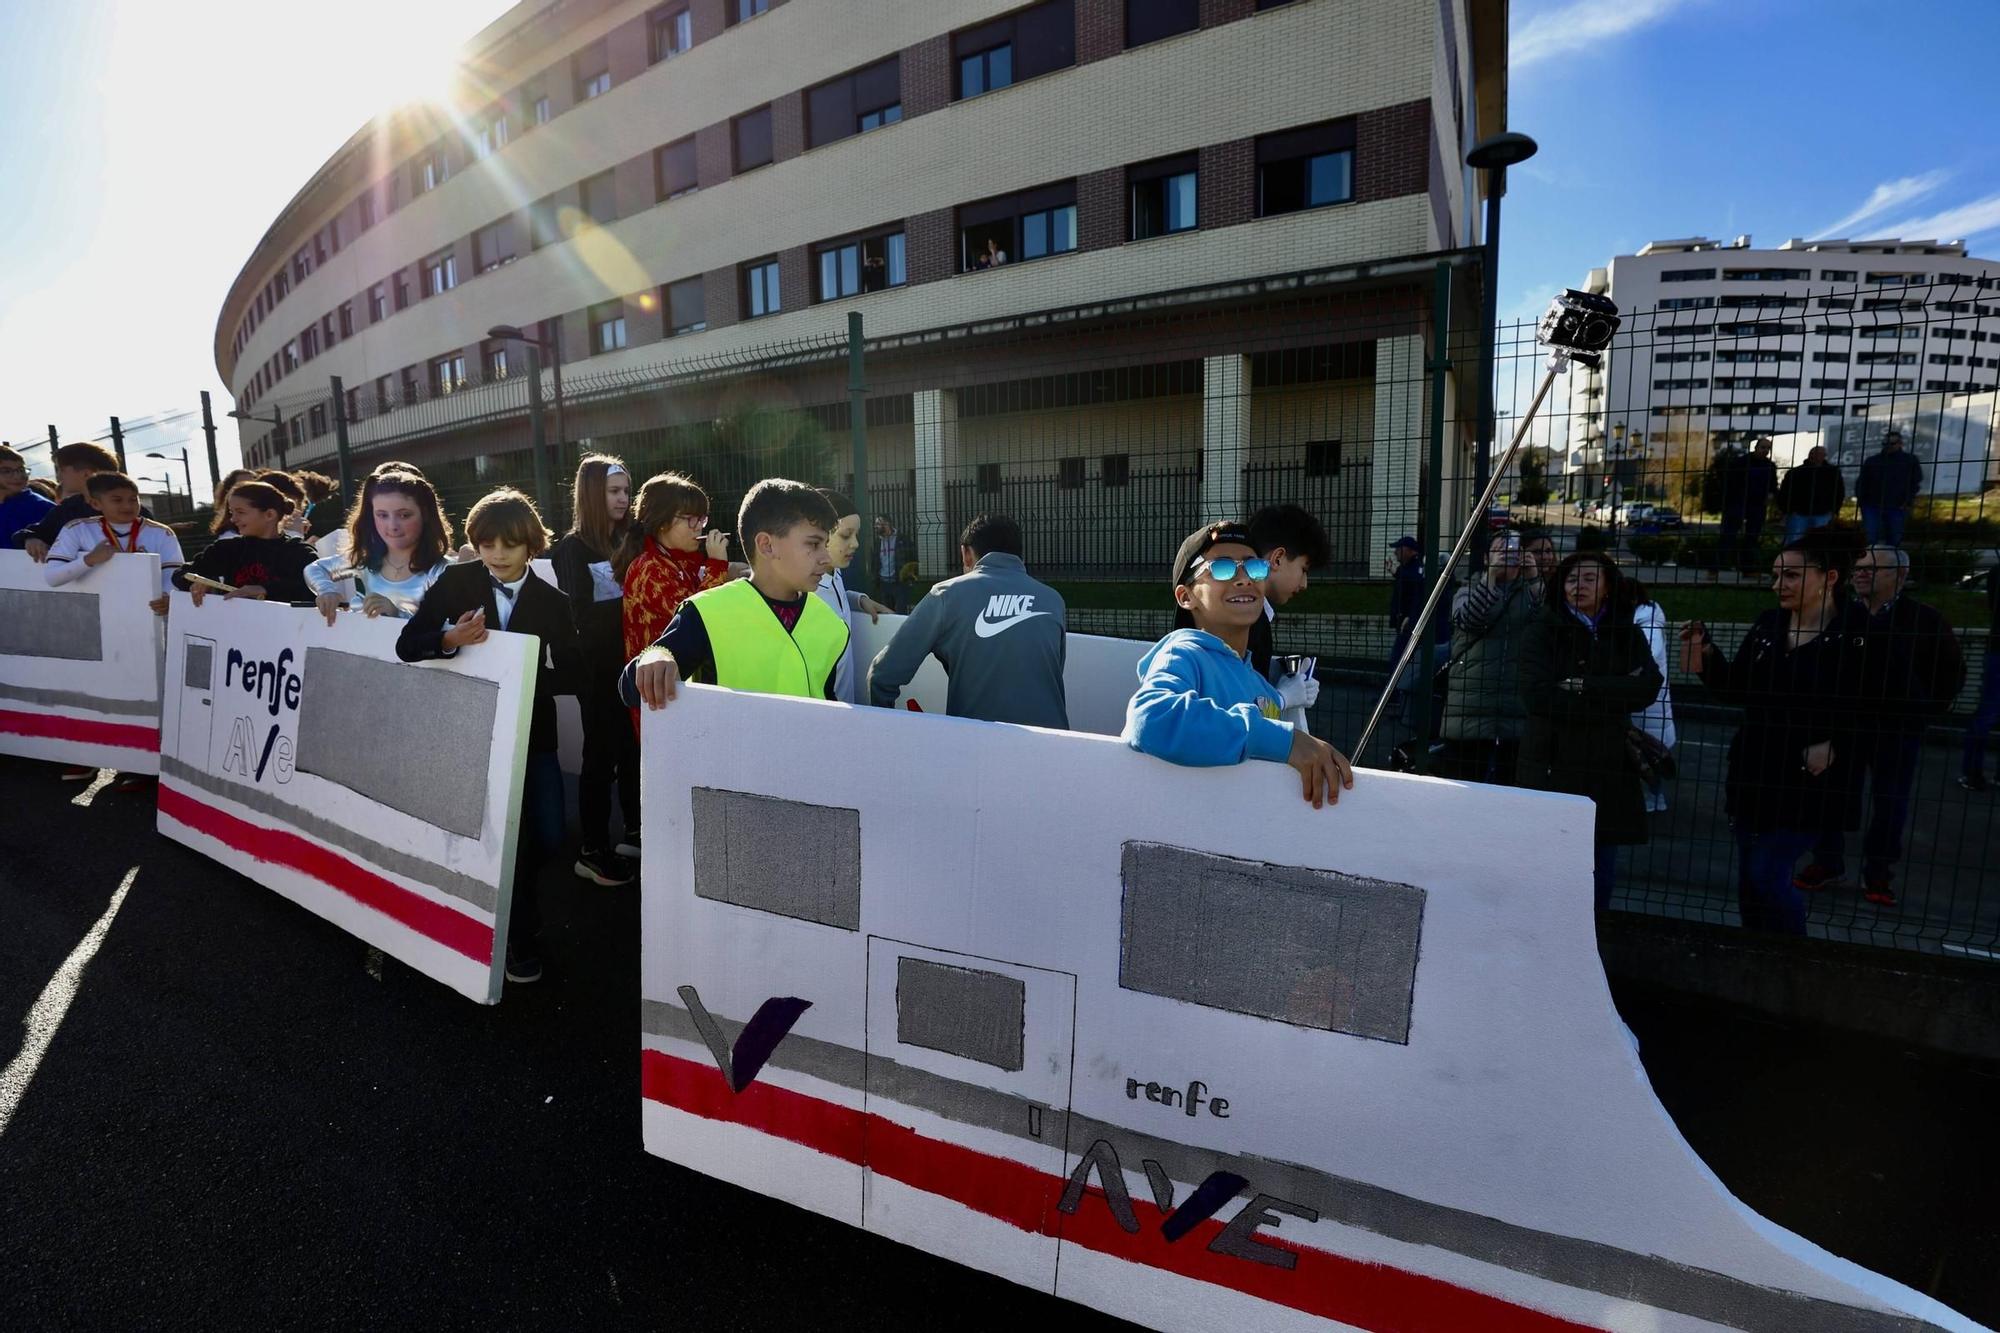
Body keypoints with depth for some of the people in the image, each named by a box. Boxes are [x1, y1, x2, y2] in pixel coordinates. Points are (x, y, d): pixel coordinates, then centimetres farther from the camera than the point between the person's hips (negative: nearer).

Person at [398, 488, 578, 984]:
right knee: (508, 838, -2)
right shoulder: (456, 582, -4)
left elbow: (570, 676, -4)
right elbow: (407, 645, -7)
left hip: (532, 732, 1)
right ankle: (519, 937, 22)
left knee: (547, 838, 0)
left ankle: (513, 901, 35)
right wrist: (450, 640, -26)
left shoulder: (551, 601, -2)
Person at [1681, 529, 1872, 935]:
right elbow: (1735, 690, 8)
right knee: (1749, 879, 12)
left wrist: (1836, 744, -20)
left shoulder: (1860, 632, -12)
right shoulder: (1768, 625, 5)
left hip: (1810, 780, -6)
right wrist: (1706, 653, -7)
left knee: (1768, 876, -6)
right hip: (1753, 772, 6)